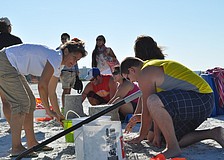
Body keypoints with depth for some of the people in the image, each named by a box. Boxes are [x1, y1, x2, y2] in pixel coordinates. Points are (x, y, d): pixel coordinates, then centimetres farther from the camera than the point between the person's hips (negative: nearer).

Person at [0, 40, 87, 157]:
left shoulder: (58, 66, 13)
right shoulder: (56, 57, -18)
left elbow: (51, 92, 20)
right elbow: (42, 86, -24)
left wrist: (58, 115, 21)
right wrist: (48, 110, -14)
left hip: (12, 68, 11)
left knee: (30, 102, 9)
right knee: (22, 102, -15)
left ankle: (31, 143, 14)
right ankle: (16, 148, -12)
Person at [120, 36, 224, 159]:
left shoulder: (145, 74, -10)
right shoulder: (153, 67, 22)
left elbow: (147, 112, -7)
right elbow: (159, 109, 21)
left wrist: (141, 137, 7)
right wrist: (157, 134, 21)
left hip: (200, 99, -11)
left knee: (153, 101, -30)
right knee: (175, 138, 14)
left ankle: (173, 148, -21)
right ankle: (214, 133, 17)